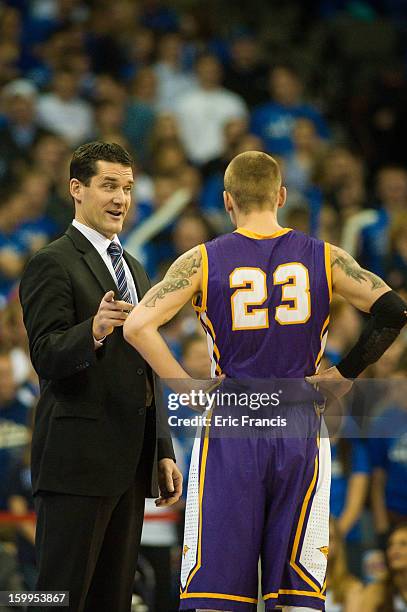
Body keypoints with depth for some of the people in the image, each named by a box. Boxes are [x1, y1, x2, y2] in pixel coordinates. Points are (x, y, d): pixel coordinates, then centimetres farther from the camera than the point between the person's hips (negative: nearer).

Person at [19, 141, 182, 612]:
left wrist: (163, 452, 20)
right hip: (77, 461, -8)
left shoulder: (135, 271, 21)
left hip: (129, 465, 8)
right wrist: (93, 332, -36)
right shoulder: (52, 264, -6)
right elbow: (46, 357, -17)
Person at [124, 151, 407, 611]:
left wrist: (189, 390, -5)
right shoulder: (323, 258, 3)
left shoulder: (202, 261, -1)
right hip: (299, 430, 1)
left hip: (231, 433, -1)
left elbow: (137, 326, -12)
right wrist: (345, 376, 4)